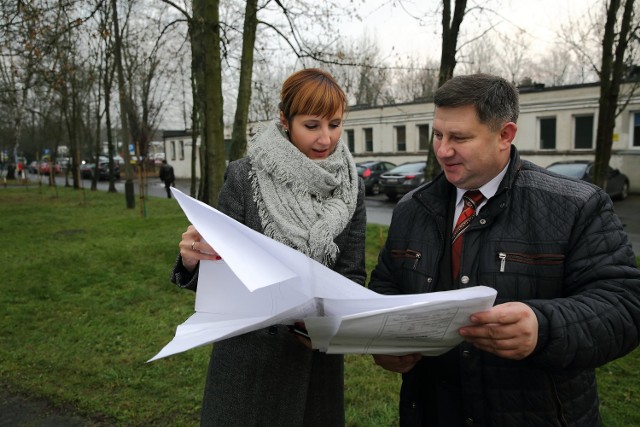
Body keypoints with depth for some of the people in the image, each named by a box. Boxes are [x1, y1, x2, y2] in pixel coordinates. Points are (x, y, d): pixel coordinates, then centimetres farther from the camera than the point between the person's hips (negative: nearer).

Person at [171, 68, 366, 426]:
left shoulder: (351, 185, -1)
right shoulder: (244, 176, -11)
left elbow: (352, 275, 0)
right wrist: (194, 261, -29)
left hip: (319, 353, 3)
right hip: (251, 354, -2)